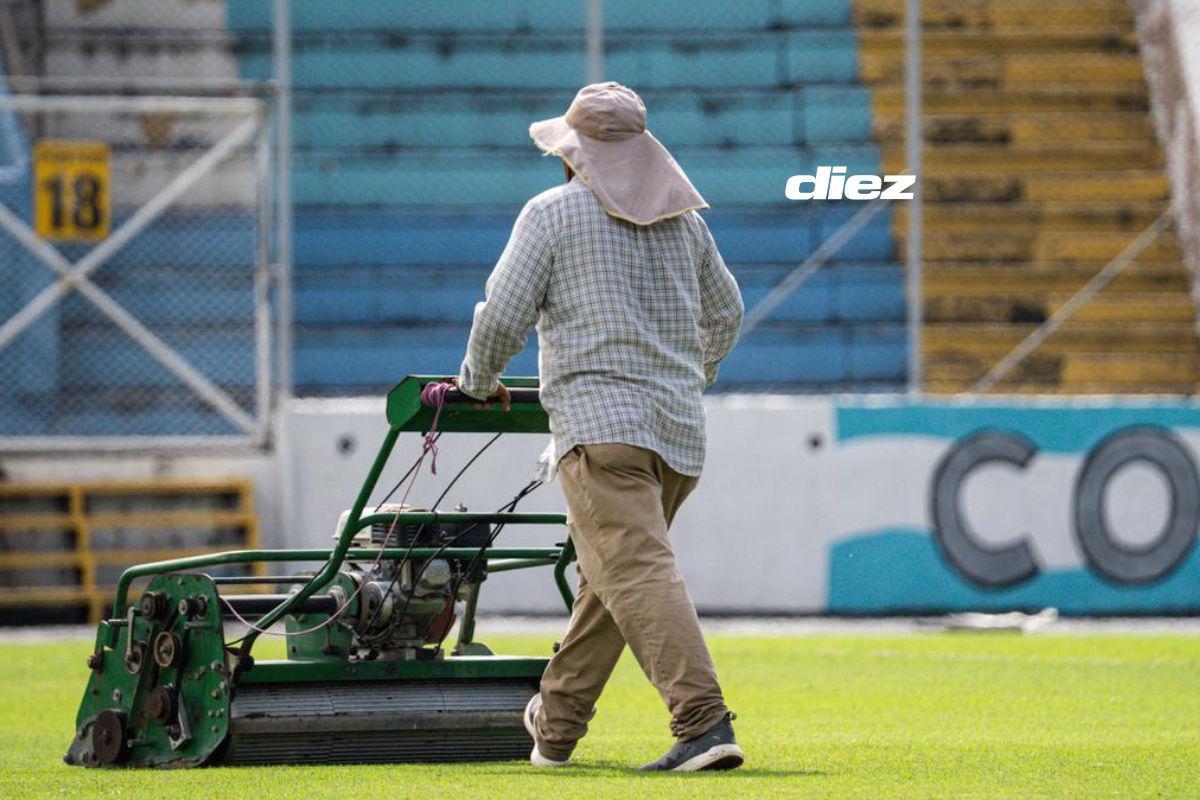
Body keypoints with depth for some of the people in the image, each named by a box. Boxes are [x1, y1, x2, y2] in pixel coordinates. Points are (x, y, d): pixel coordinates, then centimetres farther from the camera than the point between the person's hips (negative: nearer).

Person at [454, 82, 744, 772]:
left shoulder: (552, 213, 0)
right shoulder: (682, 216, 17)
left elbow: (503, 315, -4)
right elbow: (726, 313, 28)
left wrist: (479, 380, 15)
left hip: (601, 425, -7)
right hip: (680, 428, 7)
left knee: (638, 572, -16)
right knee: (605, 576, 18)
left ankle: (704, 721, -31)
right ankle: (557, 724, 30)